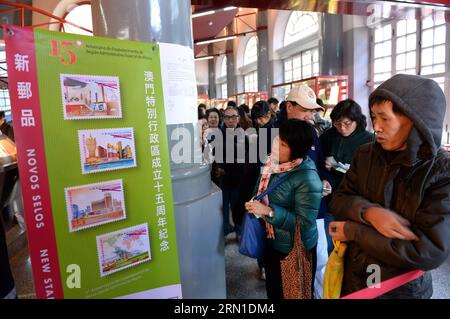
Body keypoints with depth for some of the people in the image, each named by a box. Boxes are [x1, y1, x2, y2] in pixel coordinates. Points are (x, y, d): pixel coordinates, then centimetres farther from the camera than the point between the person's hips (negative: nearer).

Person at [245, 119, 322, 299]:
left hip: (295, 249, -6)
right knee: (273, 289, 28)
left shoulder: (307, 178, -28)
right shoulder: (273, 163, -6)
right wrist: (255, 206, -5)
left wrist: (268, 211, -33)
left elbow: (305, 224, -29)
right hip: (271, 242, 7)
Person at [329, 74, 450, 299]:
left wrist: (353, 231, -21)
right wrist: (368, 212, -24)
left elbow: (430, 251, -25)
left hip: (402, 289, -3)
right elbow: (339, 200, -3)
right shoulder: (366, 154, -6)